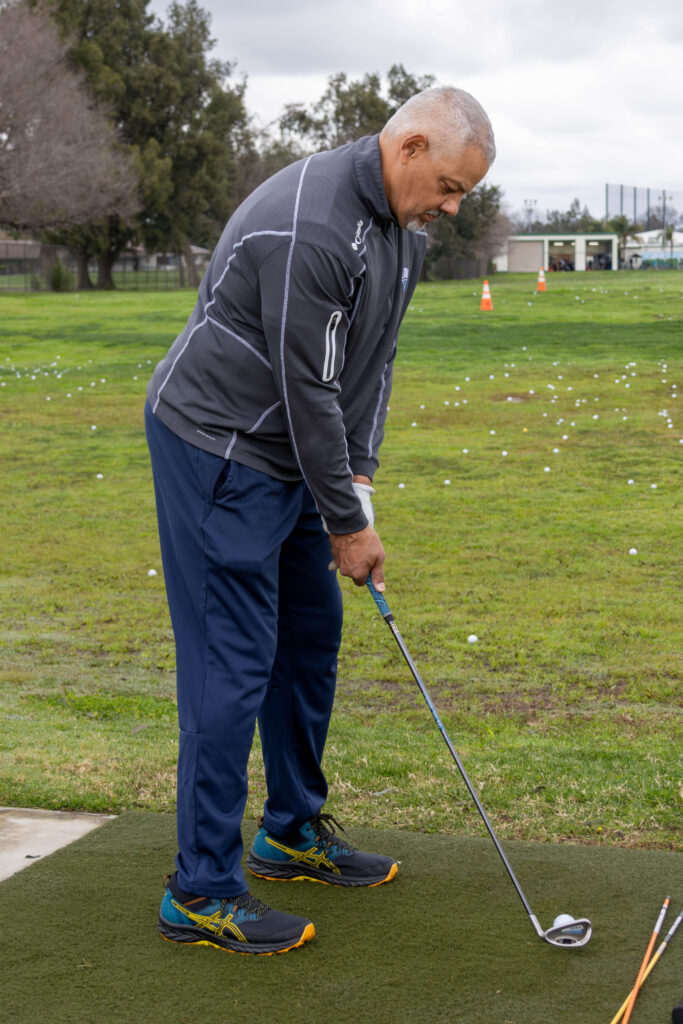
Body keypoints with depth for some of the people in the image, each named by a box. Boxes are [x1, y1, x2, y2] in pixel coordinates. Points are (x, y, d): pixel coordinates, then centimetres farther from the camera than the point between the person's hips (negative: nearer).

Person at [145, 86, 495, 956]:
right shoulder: (307, 229, -27)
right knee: (234, 659, -9)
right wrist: (348, 523, -16)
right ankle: (200, 892, 0)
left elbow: (371, 361, 8)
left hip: (286, 454, 10)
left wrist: (358, 479, -1)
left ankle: (293, 831, 30)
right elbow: (308, 390, -24)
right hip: (216, 449, -10)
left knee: (312, 632, 15)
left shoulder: (400, 226, 5)